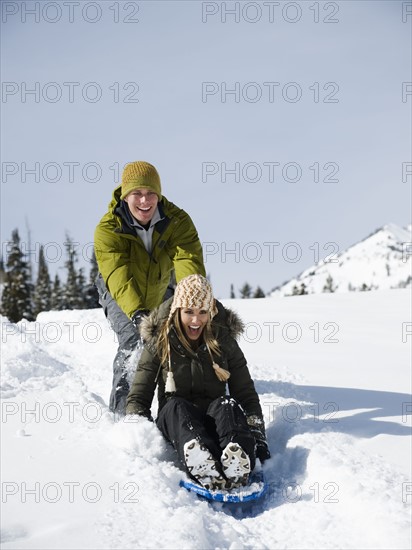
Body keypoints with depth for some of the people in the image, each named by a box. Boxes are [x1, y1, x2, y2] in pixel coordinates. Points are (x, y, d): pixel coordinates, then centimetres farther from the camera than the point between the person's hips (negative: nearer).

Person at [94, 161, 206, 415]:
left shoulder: (177, 221, -27)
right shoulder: (108, 229, -31)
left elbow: (188, 261, -41)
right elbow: (118, 275, -43)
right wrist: (136, 311, -60)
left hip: (159, 292, 3)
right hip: (118, 294, -3)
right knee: (133, 341, -24)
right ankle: (122, 412, -16)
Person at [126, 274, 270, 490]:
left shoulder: (224, 342, 6)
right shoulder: (159, 344, 3)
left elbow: (246, 395, 6)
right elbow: (138, 398, 2)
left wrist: (258, 437, -8)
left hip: (214, 422, 1)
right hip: (175, 424, -1)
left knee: (227, 404, -32)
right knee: (175, 406, -34)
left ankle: (237, 465, -63)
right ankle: (200, 464, -66)